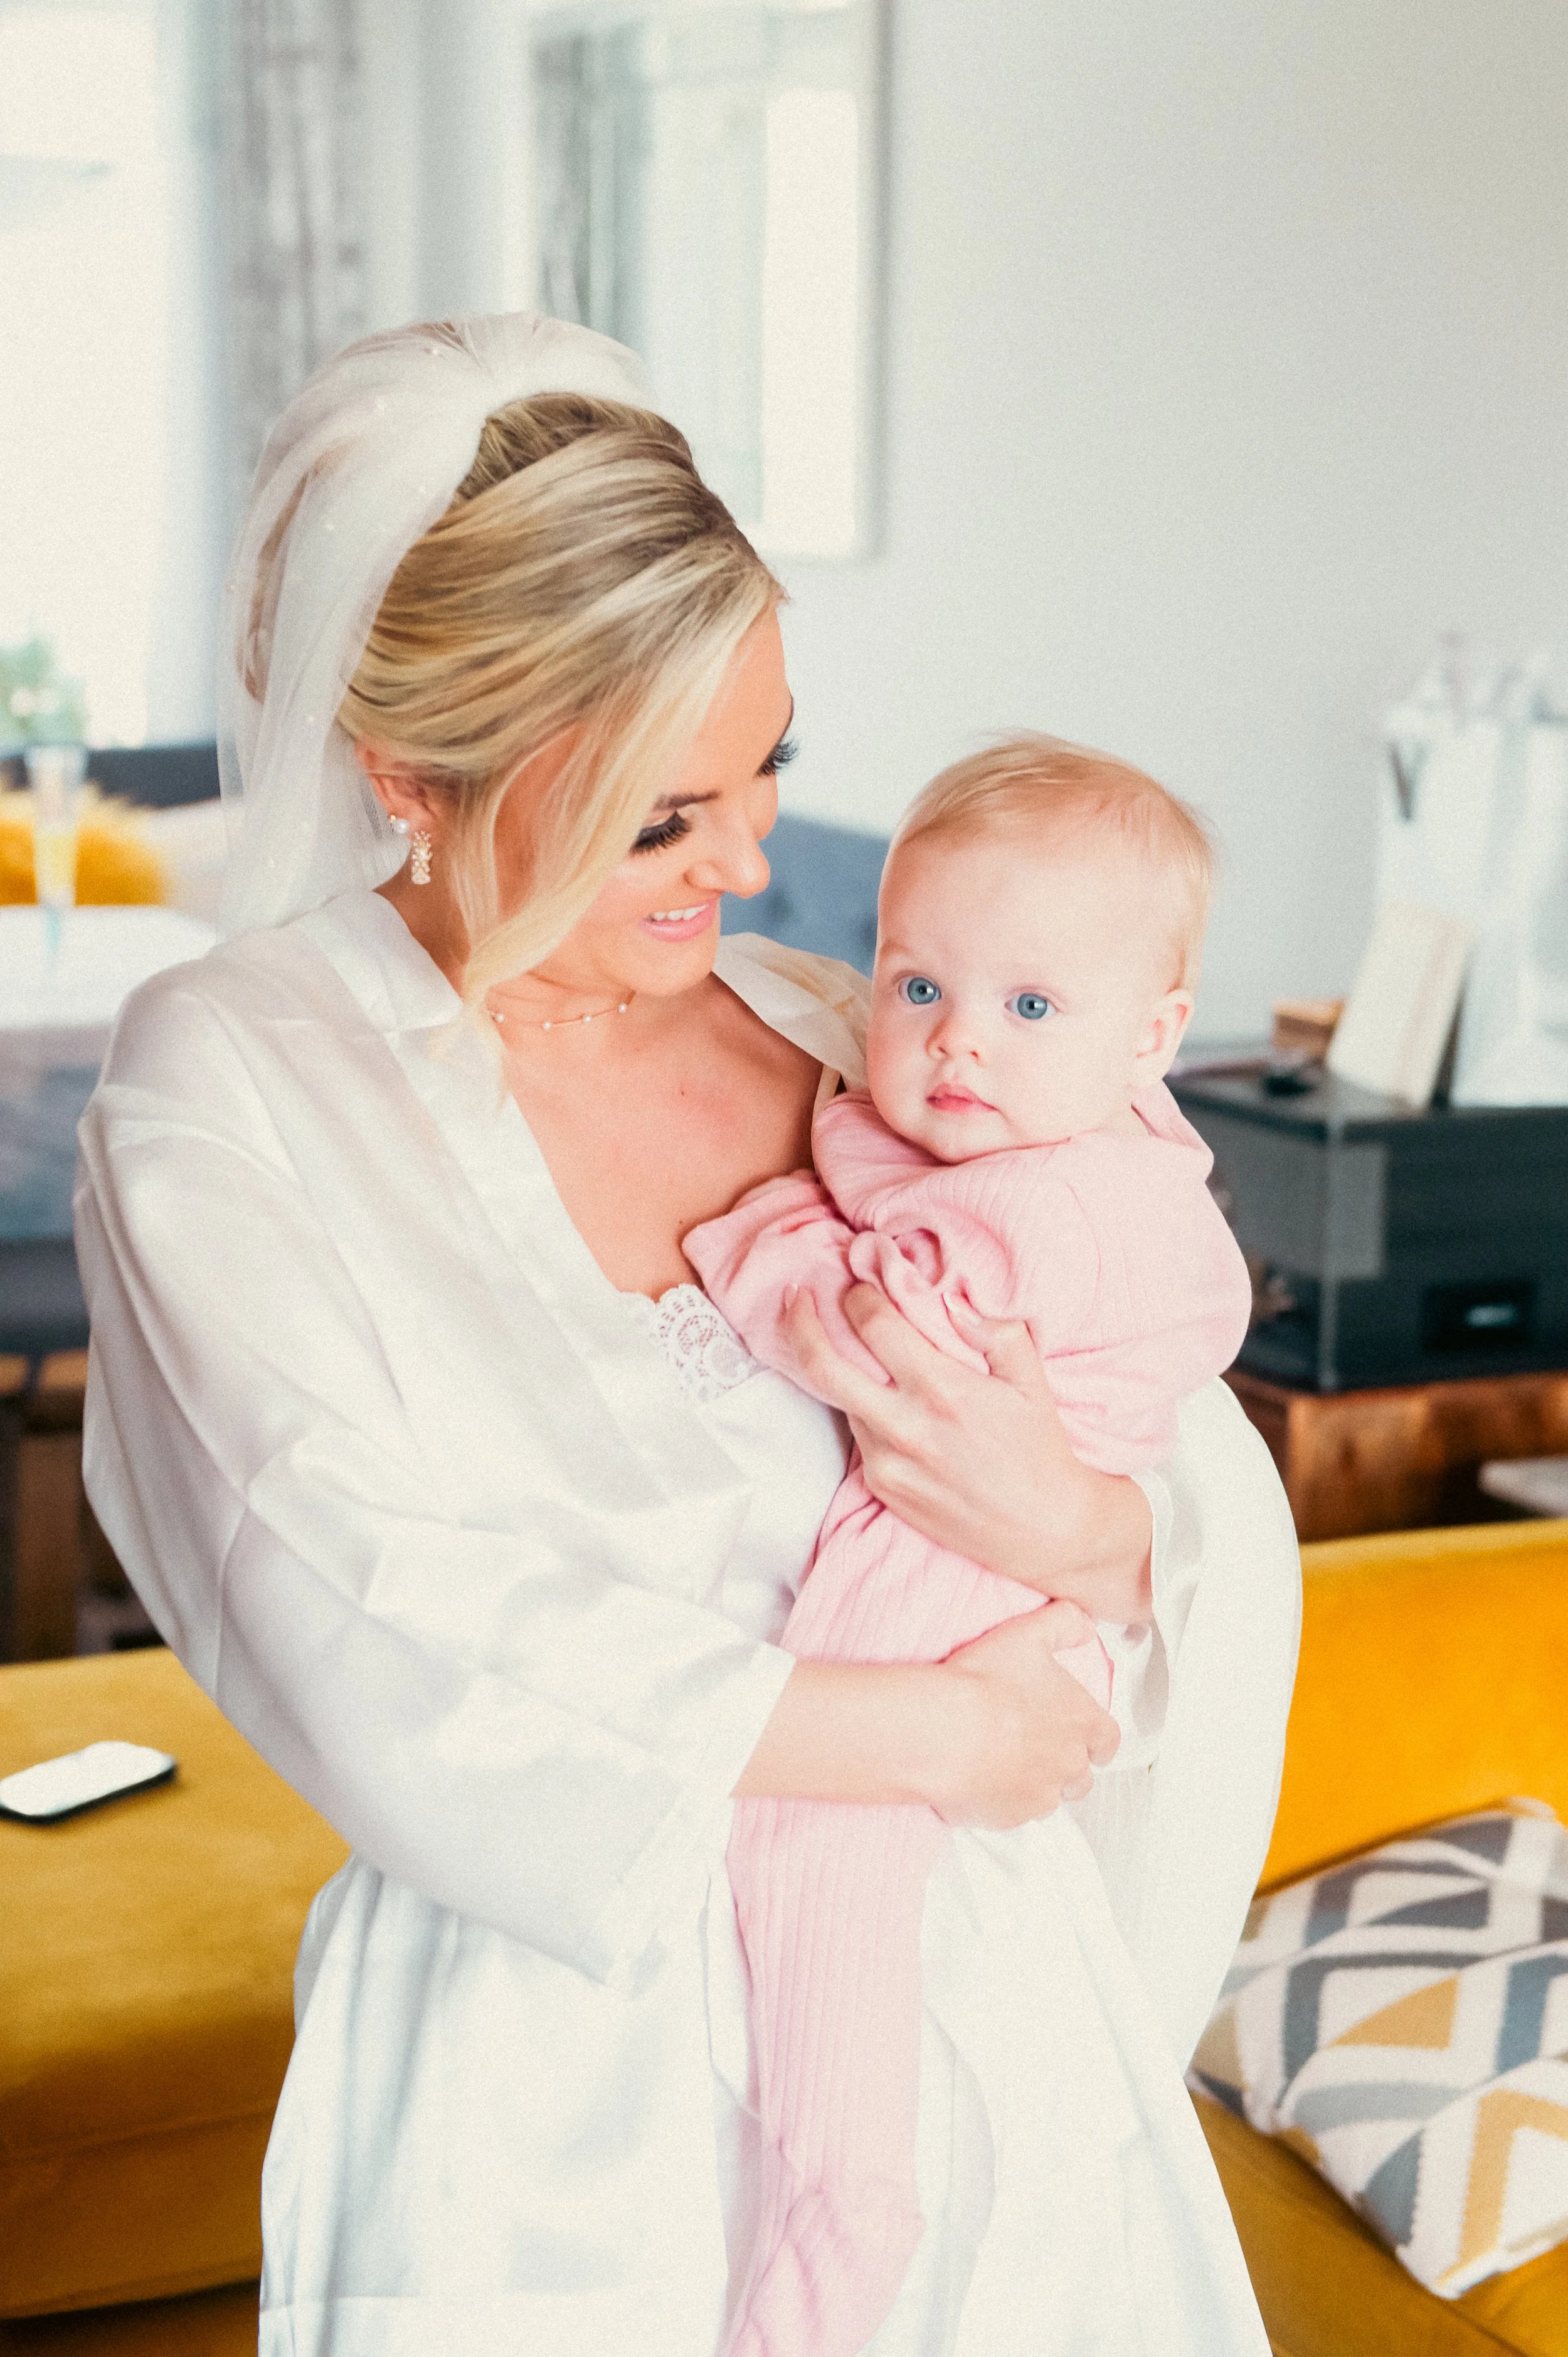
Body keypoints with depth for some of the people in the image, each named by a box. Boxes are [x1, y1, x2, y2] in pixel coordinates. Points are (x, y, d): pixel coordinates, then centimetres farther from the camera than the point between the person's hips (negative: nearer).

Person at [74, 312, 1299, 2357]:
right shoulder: (226, 1090, -9)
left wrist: (1083, 1523, -20)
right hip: (555, 2094, -3)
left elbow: (1230, 1529, 3)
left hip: (972, 2010, 4)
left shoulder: (856, 1051, 3)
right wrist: (927, 1729, -14)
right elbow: (380, 1651, -19)